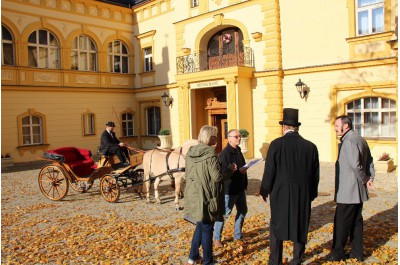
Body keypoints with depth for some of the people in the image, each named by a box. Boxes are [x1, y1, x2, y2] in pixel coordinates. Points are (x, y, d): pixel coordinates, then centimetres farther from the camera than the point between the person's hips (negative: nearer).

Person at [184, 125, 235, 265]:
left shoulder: (191, 152, 4)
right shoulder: (210, 153, -18)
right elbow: (217, 176, -19)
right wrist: (229, 169, -3)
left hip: (193, 196, 7)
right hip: (206, 197, -7)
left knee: (200, 225, 22)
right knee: (207, 228, 7)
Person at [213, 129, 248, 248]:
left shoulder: (238, 150, 10)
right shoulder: (224, 153, -19)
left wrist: (245, 184, 18)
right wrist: (238, 170, -29)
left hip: (240, 188, 9)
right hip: (229, 189, -9)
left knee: (243, 211, 18)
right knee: (224, 214, -1)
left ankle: (237, 235, 34)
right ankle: (216, 239, 15)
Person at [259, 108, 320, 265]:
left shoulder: (276, 144, -11)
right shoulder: (311, 146, -2)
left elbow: (269, 171, -8)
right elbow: (315, 175, 5)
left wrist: (265, 191, 5)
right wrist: (311, 194, 17)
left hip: (280, 194, -2)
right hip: (303, 196, 3)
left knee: (277, 227, 11)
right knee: (300, 227, 15)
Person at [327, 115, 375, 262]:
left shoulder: (348, 141, -19)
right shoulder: (360, 139, 13)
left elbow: (355, 165, -26)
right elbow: (370, 160, 16)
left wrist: (364, 180, -12)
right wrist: (370, 177, 6)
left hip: (347, 191, -10)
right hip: (358, 191, 10)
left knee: (341, 222, 2)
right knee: (356, 221, 16)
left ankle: (338, 252, 13)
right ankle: (357, 252, 25)